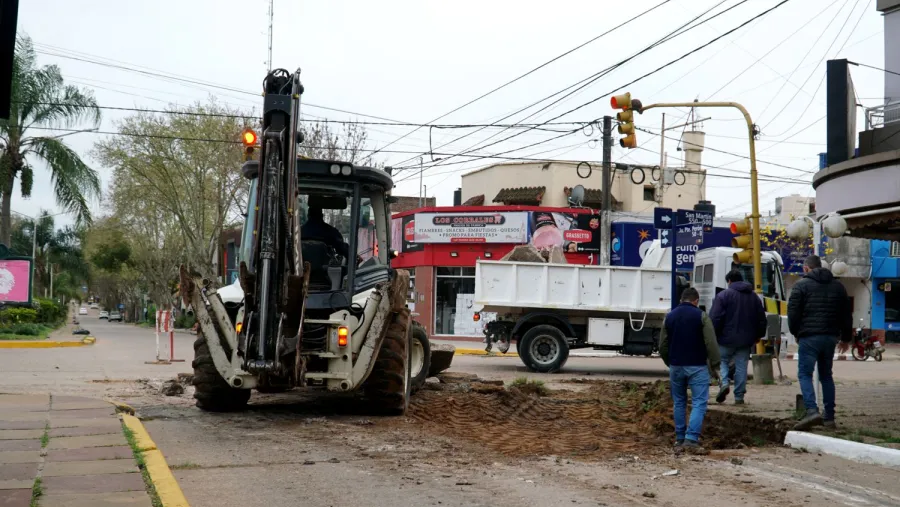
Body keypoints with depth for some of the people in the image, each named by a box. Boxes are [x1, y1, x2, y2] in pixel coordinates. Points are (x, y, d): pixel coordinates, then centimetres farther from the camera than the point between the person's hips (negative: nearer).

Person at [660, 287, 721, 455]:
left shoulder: (670, 316, 10)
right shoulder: (701, 316, -5)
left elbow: (663, 345, 13)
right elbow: (711, 343, -11)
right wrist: (715, 365, -3)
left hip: (676, 367, 5)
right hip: (697, 366, -5)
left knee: (679, 403, 14)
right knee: (699, 403, -4)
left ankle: (679, 441, 16)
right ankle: (691, 440, -16)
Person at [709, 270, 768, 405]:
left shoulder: (723, 295, -7)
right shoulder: (754, 297, 12)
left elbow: (715, 319, -13)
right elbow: (762, 319, 15)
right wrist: (758, 335, 24)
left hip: (727, 339, -4)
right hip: (745, 340, 4)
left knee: (722, 361, 12)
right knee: (741, 366, 7)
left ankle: (724, 383, -12)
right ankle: (739, 397, 6)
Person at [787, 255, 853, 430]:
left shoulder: (802, 285, -3)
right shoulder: (837, 286, 14)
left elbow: (793, 311, -7)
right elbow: (847, 314, 18)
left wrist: (795, 332, 9)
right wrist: (846, 338, 27)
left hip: (809, 337, -5)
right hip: (831, 336, 5)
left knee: (805, 373, -4)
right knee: (826, 375, 14)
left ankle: (812, 411, -22)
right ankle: (829, 416, 13)